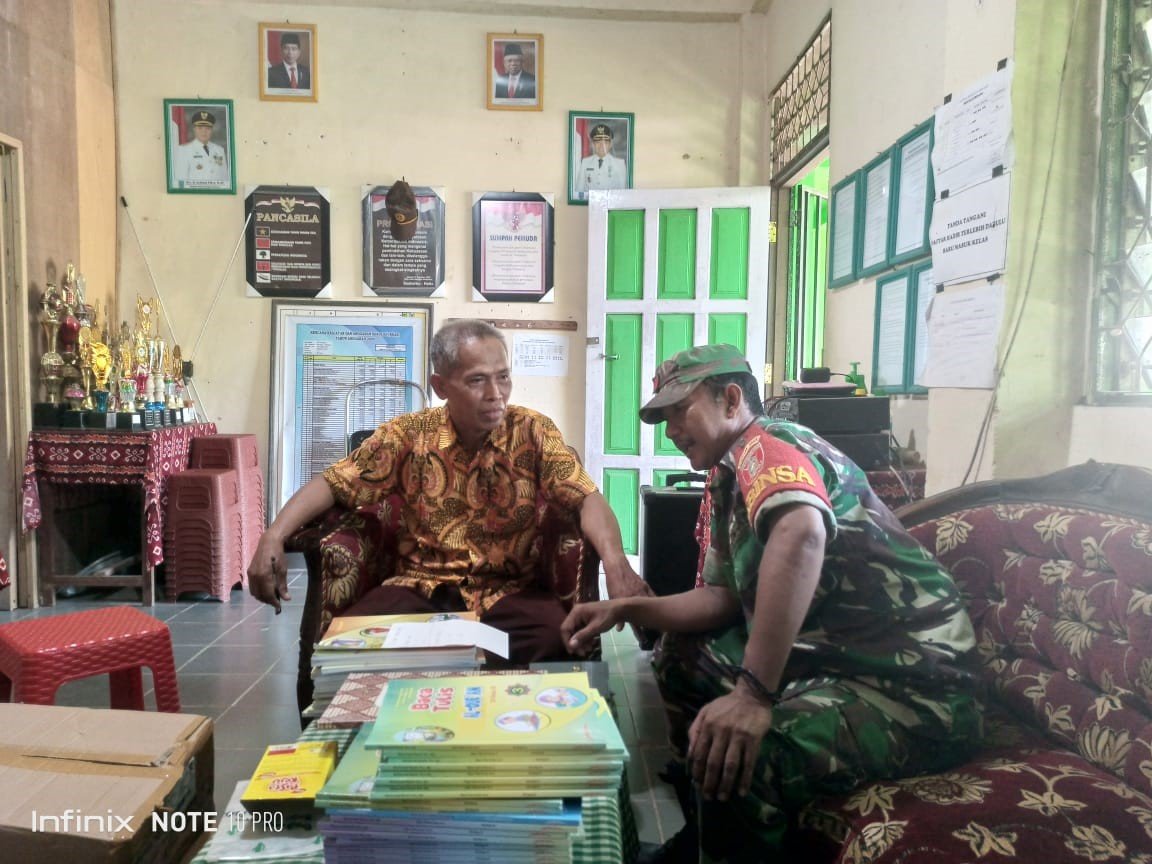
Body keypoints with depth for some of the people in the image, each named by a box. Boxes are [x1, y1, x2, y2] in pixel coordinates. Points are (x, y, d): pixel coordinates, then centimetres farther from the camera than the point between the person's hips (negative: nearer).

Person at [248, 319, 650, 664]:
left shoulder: (533, 432, -4)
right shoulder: (408, 434, -1)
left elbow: (587, 498, -8)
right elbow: (333, 483, 4)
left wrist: (615, 560, -29)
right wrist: (274, 535, -14)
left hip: (507, 592, 0)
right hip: (420, 587, 1)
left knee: (560, 639, -32)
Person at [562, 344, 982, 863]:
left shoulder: (765, 444, -17)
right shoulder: (724, 482, 12)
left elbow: (801, 534, -38)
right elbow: (725, 596, 14)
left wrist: (752, 696, -40)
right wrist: (625, 609, 3)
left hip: (912, 684, -10)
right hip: (827, 657, 10)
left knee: (734, 757, -32)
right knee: (680, 655, 17)